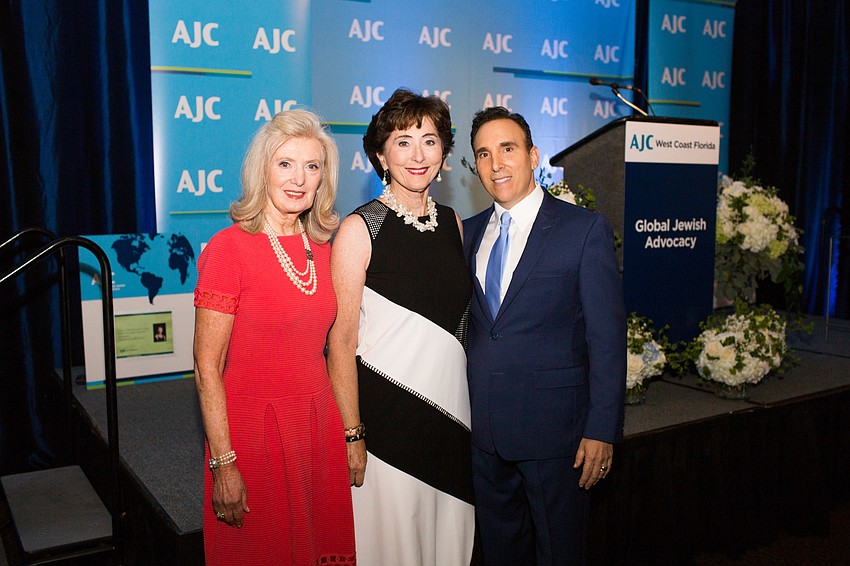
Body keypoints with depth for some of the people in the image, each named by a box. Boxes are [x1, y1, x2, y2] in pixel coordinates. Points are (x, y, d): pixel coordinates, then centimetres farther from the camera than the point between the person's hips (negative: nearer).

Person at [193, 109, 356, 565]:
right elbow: (207, 369, -13)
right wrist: (223, 464, -14)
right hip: (254, 429, -5)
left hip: (318, 424, 5)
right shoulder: (229, 247, -14)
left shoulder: (321, 248, 3)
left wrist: (350, 435, 7)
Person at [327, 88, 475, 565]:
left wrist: (473, 410, 10)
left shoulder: (453, 222, 6)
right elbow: (341, 341, -11)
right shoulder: (360, 230, -10)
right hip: (385, 413, -5)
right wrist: (351, 435, -13)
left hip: (451, 411, 5)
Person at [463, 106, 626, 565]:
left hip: (554, 425, -4)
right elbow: (470, 324, 11)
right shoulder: (470, 232, 8)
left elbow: (607, 338, -10)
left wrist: (601, 430, -14)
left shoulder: (586, 229, -8)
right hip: (483, 430, 5)